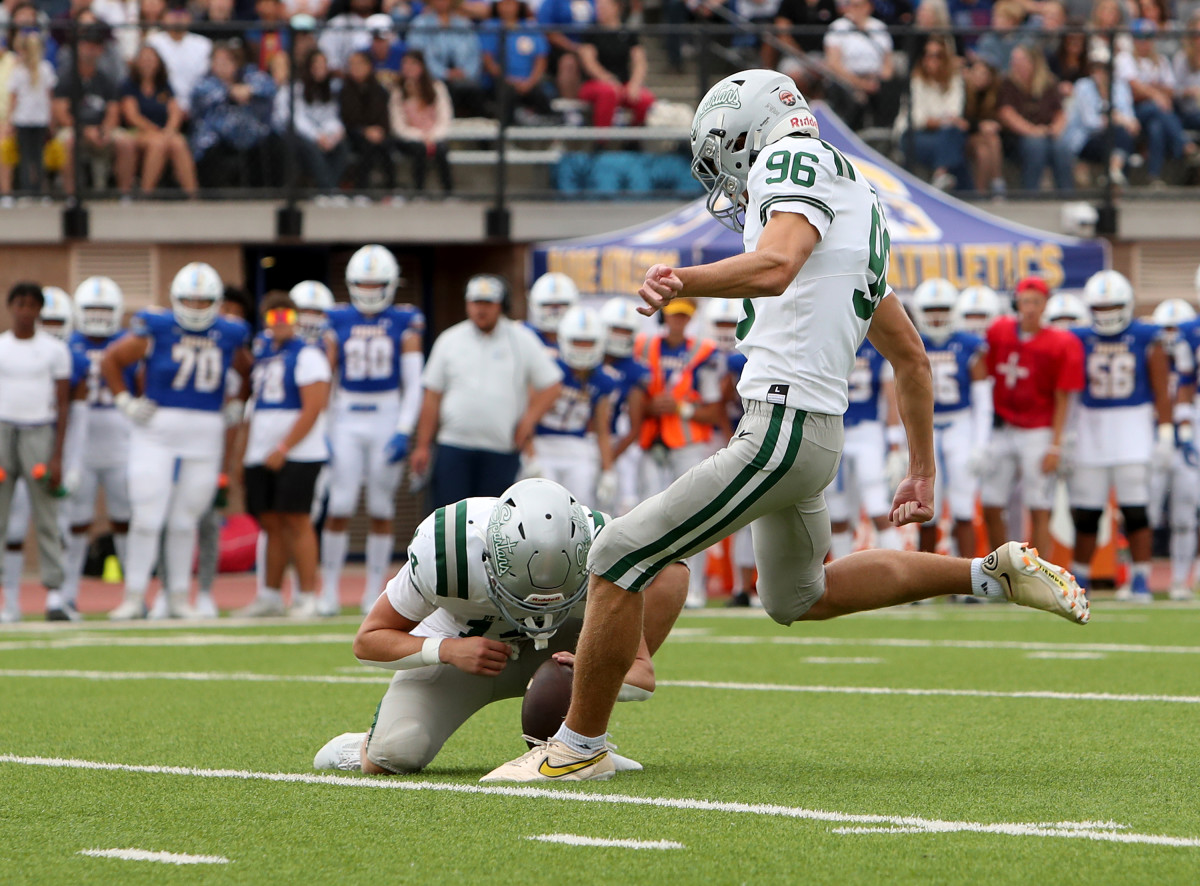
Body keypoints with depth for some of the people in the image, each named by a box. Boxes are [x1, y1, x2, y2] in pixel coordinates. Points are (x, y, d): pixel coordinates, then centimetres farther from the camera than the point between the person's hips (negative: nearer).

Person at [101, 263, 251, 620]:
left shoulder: (228, 336, 3)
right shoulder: (157, 329, -6)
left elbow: (248, 371, 21)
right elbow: (111, 359, 4)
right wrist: (125, 401, -1)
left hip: (205, 436, 2)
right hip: (156, 433, -2)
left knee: (185, 520, 8)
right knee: (147, 517, -5)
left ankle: (179, 597, 15)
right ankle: (134, 597, 1)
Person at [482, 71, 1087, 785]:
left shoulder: (793, 162, -5)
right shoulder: (856, 207, 23)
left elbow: (774, 265, -27)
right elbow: (911, 357, 28)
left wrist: (682, 283, -41)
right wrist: (923, 472, 33)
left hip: (782, 427, -10)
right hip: (816, 434, 10)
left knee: (619, 561, -5)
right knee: (800, 598, 31)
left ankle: (579, 747, 2)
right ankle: (993, 573, 29)